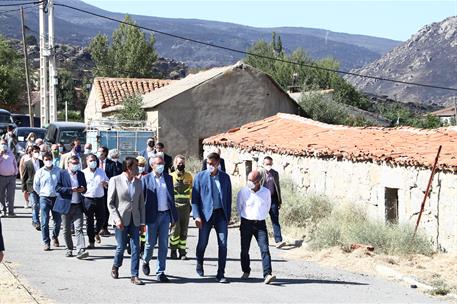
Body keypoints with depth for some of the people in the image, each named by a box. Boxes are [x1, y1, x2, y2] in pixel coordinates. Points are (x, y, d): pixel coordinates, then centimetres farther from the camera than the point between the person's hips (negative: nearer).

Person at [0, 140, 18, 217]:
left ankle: (10, 211, 1)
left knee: (10, 195, -2)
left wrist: (15, 173, 15)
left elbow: (15, 163, 20)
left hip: (11, 177, 2)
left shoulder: (10, 153, 14)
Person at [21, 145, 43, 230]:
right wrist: (24, 190, -2)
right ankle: (36, 222, -12)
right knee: (34, 205, -11)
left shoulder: (41, 163, 7)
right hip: (31, 187, -3)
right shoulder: (27, 164, -2)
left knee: (38, 205, 9)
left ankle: (34, 221, 25)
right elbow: (24, 177, 1)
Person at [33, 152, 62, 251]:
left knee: (58, 220, 7)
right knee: (45, 222, -5)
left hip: (56, 198, 1)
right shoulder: (40, 172, 1)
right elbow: (35, 186, 9)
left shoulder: (58, 171, 2)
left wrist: (58, 192, 5)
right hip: (44, 199, -1)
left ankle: (55, 237, 32)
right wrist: (42, 194, 8)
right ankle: (46, 242, 0)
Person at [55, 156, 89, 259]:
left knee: (79, 228, -9)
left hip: (78, 205, 2)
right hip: (66, 205, -2)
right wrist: (71, 189, -18)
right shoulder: (62, 174, -2)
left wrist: (83, 189, -3)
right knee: (67, 230, 8)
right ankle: (69, 249, 22)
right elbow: (57, 188, -8)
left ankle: (80, 250, -16)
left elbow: (84, 187, 21)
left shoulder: (81, 174, 12)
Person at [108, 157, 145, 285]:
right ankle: (115, 267, 31)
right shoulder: (115, 181, -4)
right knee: (121, 246, 2)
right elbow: (110, 203, -4)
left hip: (134, 220, 4)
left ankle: (134, 275, 2)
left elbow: (141, 203, 11)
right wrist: (117, 219, -14)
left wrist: (142, 222, 7)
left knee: (136, 248, -2)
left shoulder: (138, 182, 8)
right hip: (121, 220, -4)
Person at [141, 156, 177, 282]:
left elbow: (171, 197, 12)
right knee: (150, 242, 6)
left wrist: (173, 216, 9)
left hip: (165, 215, 3)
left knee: (163, 245, 2)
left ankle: (160, 272, 8)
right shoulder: (146, 179, -2)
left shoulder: (168, 178, 9)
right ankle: (146, 261, 36)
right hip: (152, 215, -3)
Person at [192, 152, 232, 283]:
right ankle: (199, 265, 33)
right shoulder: (200, 176, 2)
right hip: (206, 214, -1)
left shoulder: (225, 177, 8)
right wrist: (197, 216, -9)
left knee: (223, 244, -5)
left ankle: (220, 274, 1)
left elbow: (228, 197, 13)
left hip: (221, 214, 1)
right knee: (202, 243, 4)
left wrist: (228, 215, 8)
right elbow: (195, 197, 0)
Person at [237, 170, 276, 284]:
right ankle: (246, 272, 27)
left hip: (260, 224, 0)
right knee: (245, 249, 6)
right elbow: (239, 205, 10)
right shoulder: (243, 191, -7)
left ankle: (267, 275, -17)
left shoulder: (266, 192, -2)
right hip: (246, 223, 0)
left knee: (265, 249, -11)